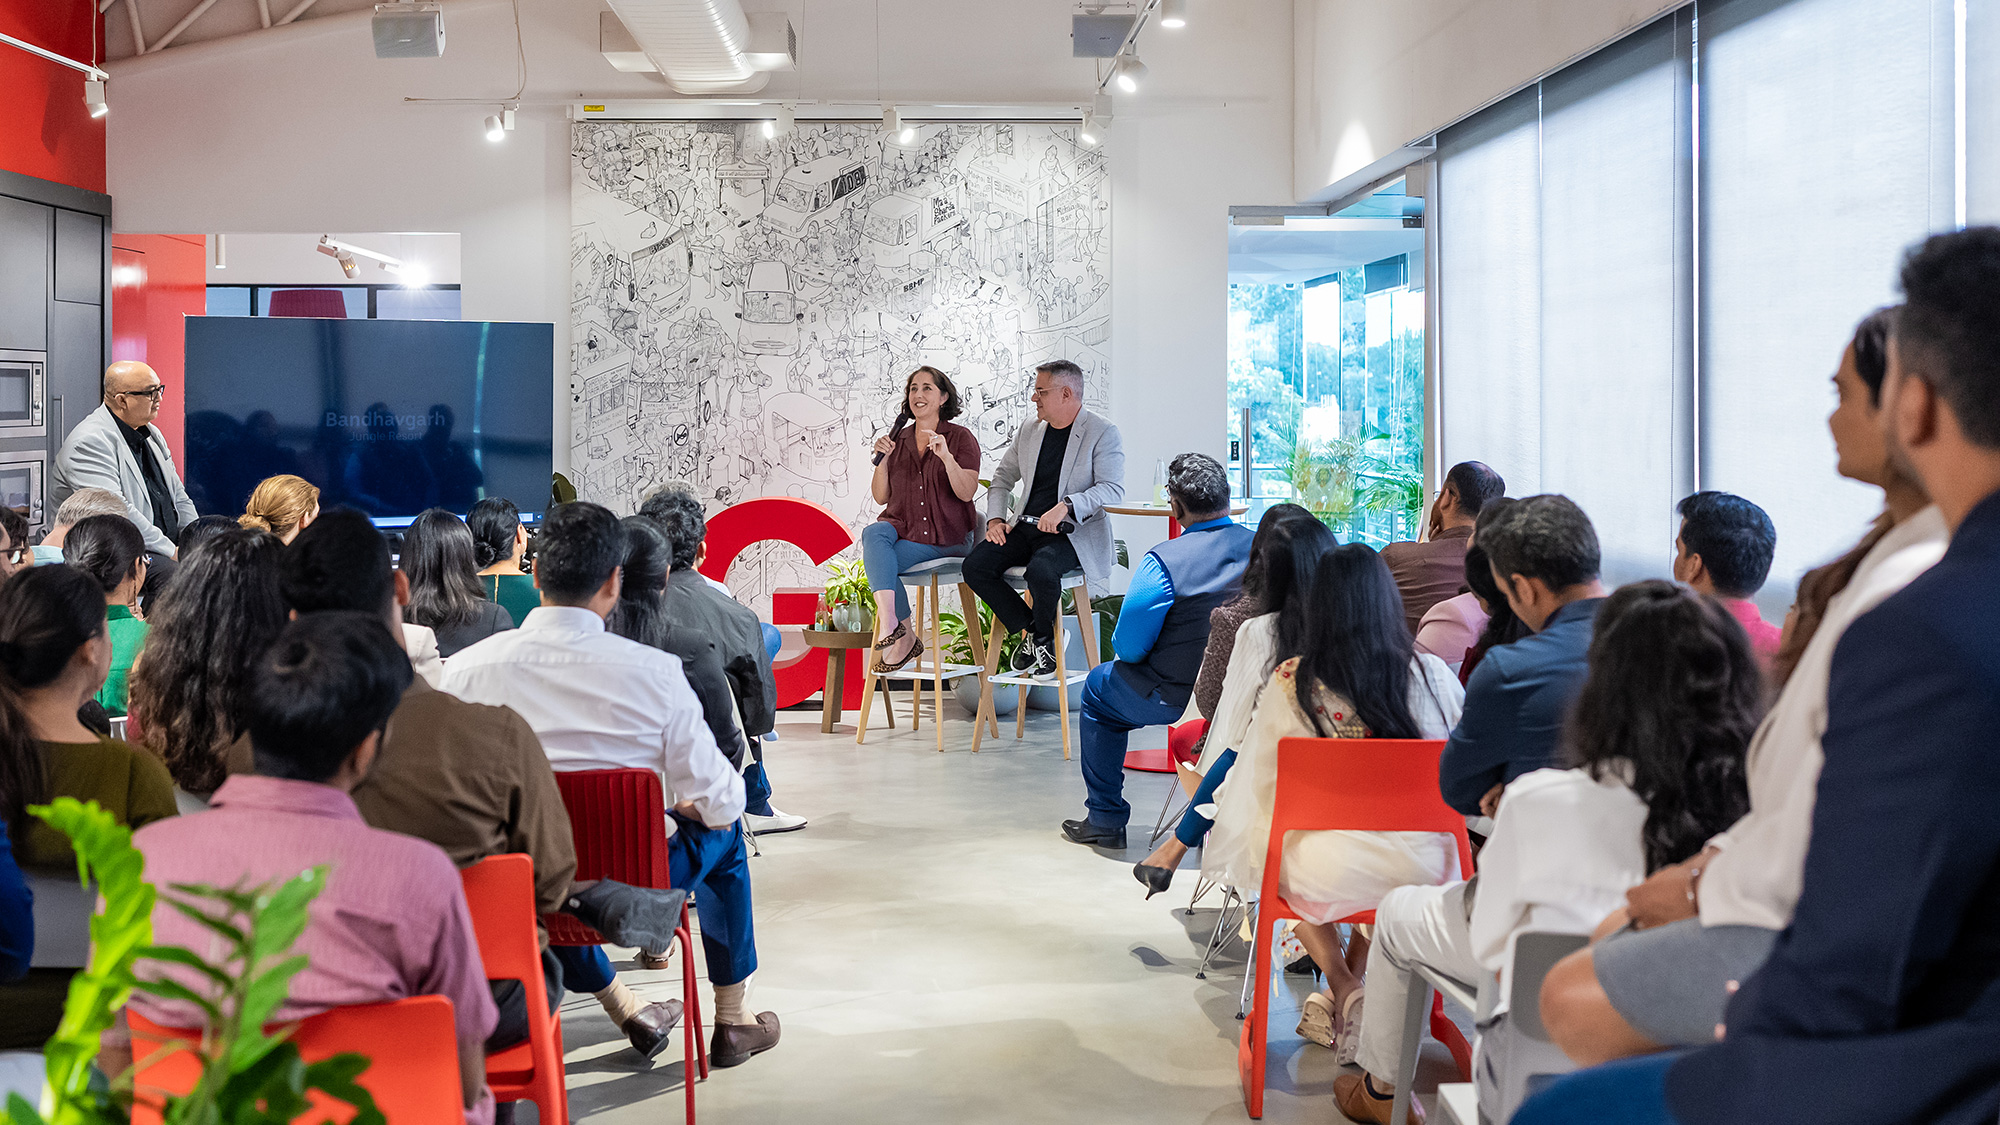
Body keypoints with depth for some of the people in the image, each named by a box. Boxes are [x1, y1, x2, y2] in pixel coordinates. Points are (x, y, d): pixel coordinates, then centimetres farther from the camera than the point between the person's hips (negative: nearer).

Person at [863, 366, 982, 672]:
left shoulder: (961, 438, 1)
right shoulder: (898, 439, 14)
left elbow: (966, 493, -12)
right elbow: (881, 497, 11)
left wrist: (945, 456, -26)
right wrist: (883, 460, -4)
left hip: (947, 537, -4)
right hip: (902, 528, 4)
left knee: (877, 561, -27)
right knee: (872, 534, -32)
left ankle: (901, 638, -18)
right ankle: (900, 632, -38)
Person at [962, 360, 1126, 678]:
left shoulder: (1103, 432, -4)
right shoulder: (1030, 429, 15)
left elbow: (1112, 488, -14)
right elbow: (1003, 477, 24)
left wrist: (1066, 506, -29)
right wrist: (995, 519, 6)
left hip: (1073, 532, -6)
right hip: (1025, 527, 7)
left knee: (1040, 568, -37)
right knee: (975, 565, -18)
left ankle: (1043, 637, -5)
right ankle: (1030, 630, 1)